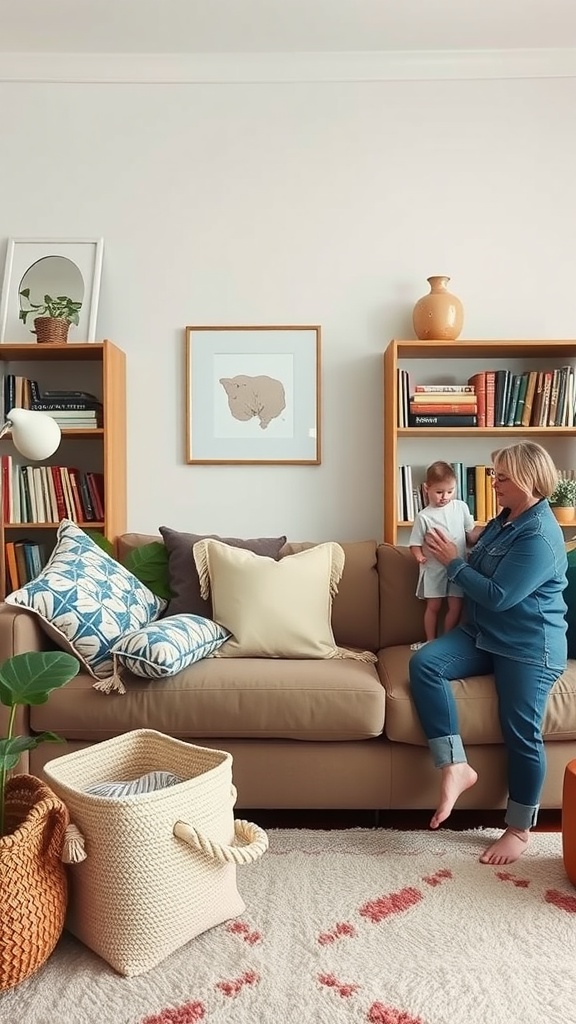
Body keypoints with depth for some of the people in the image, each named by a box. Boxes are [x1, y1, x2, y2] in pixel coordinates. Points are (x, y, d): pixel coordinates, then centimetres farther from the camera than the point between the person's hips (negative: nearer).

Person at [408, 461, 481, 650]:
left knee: (456, 606, 6)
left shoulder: (461, 507, 1)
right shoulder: (424, 516, -8)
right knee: (433, 606, 6)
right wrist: (419, 556, -25)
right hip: (434, 569, -3)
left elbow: (471, 534, 12)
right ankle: (431, 641, 22)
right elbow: (415, 543, -7)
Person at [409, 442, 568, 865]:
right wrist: (454, 555, 2)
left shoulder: (540, 536, -18)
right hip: (482, 634, 8)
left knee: (522, 732, -8)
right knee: (423, 663, -17)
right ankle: (455, 766, -14)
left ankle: (520, 830, 14)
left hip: (529, 646, -8)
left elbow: (498, 596, -22)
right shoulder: (504, 520, 12)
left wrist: (453, 562, -13)